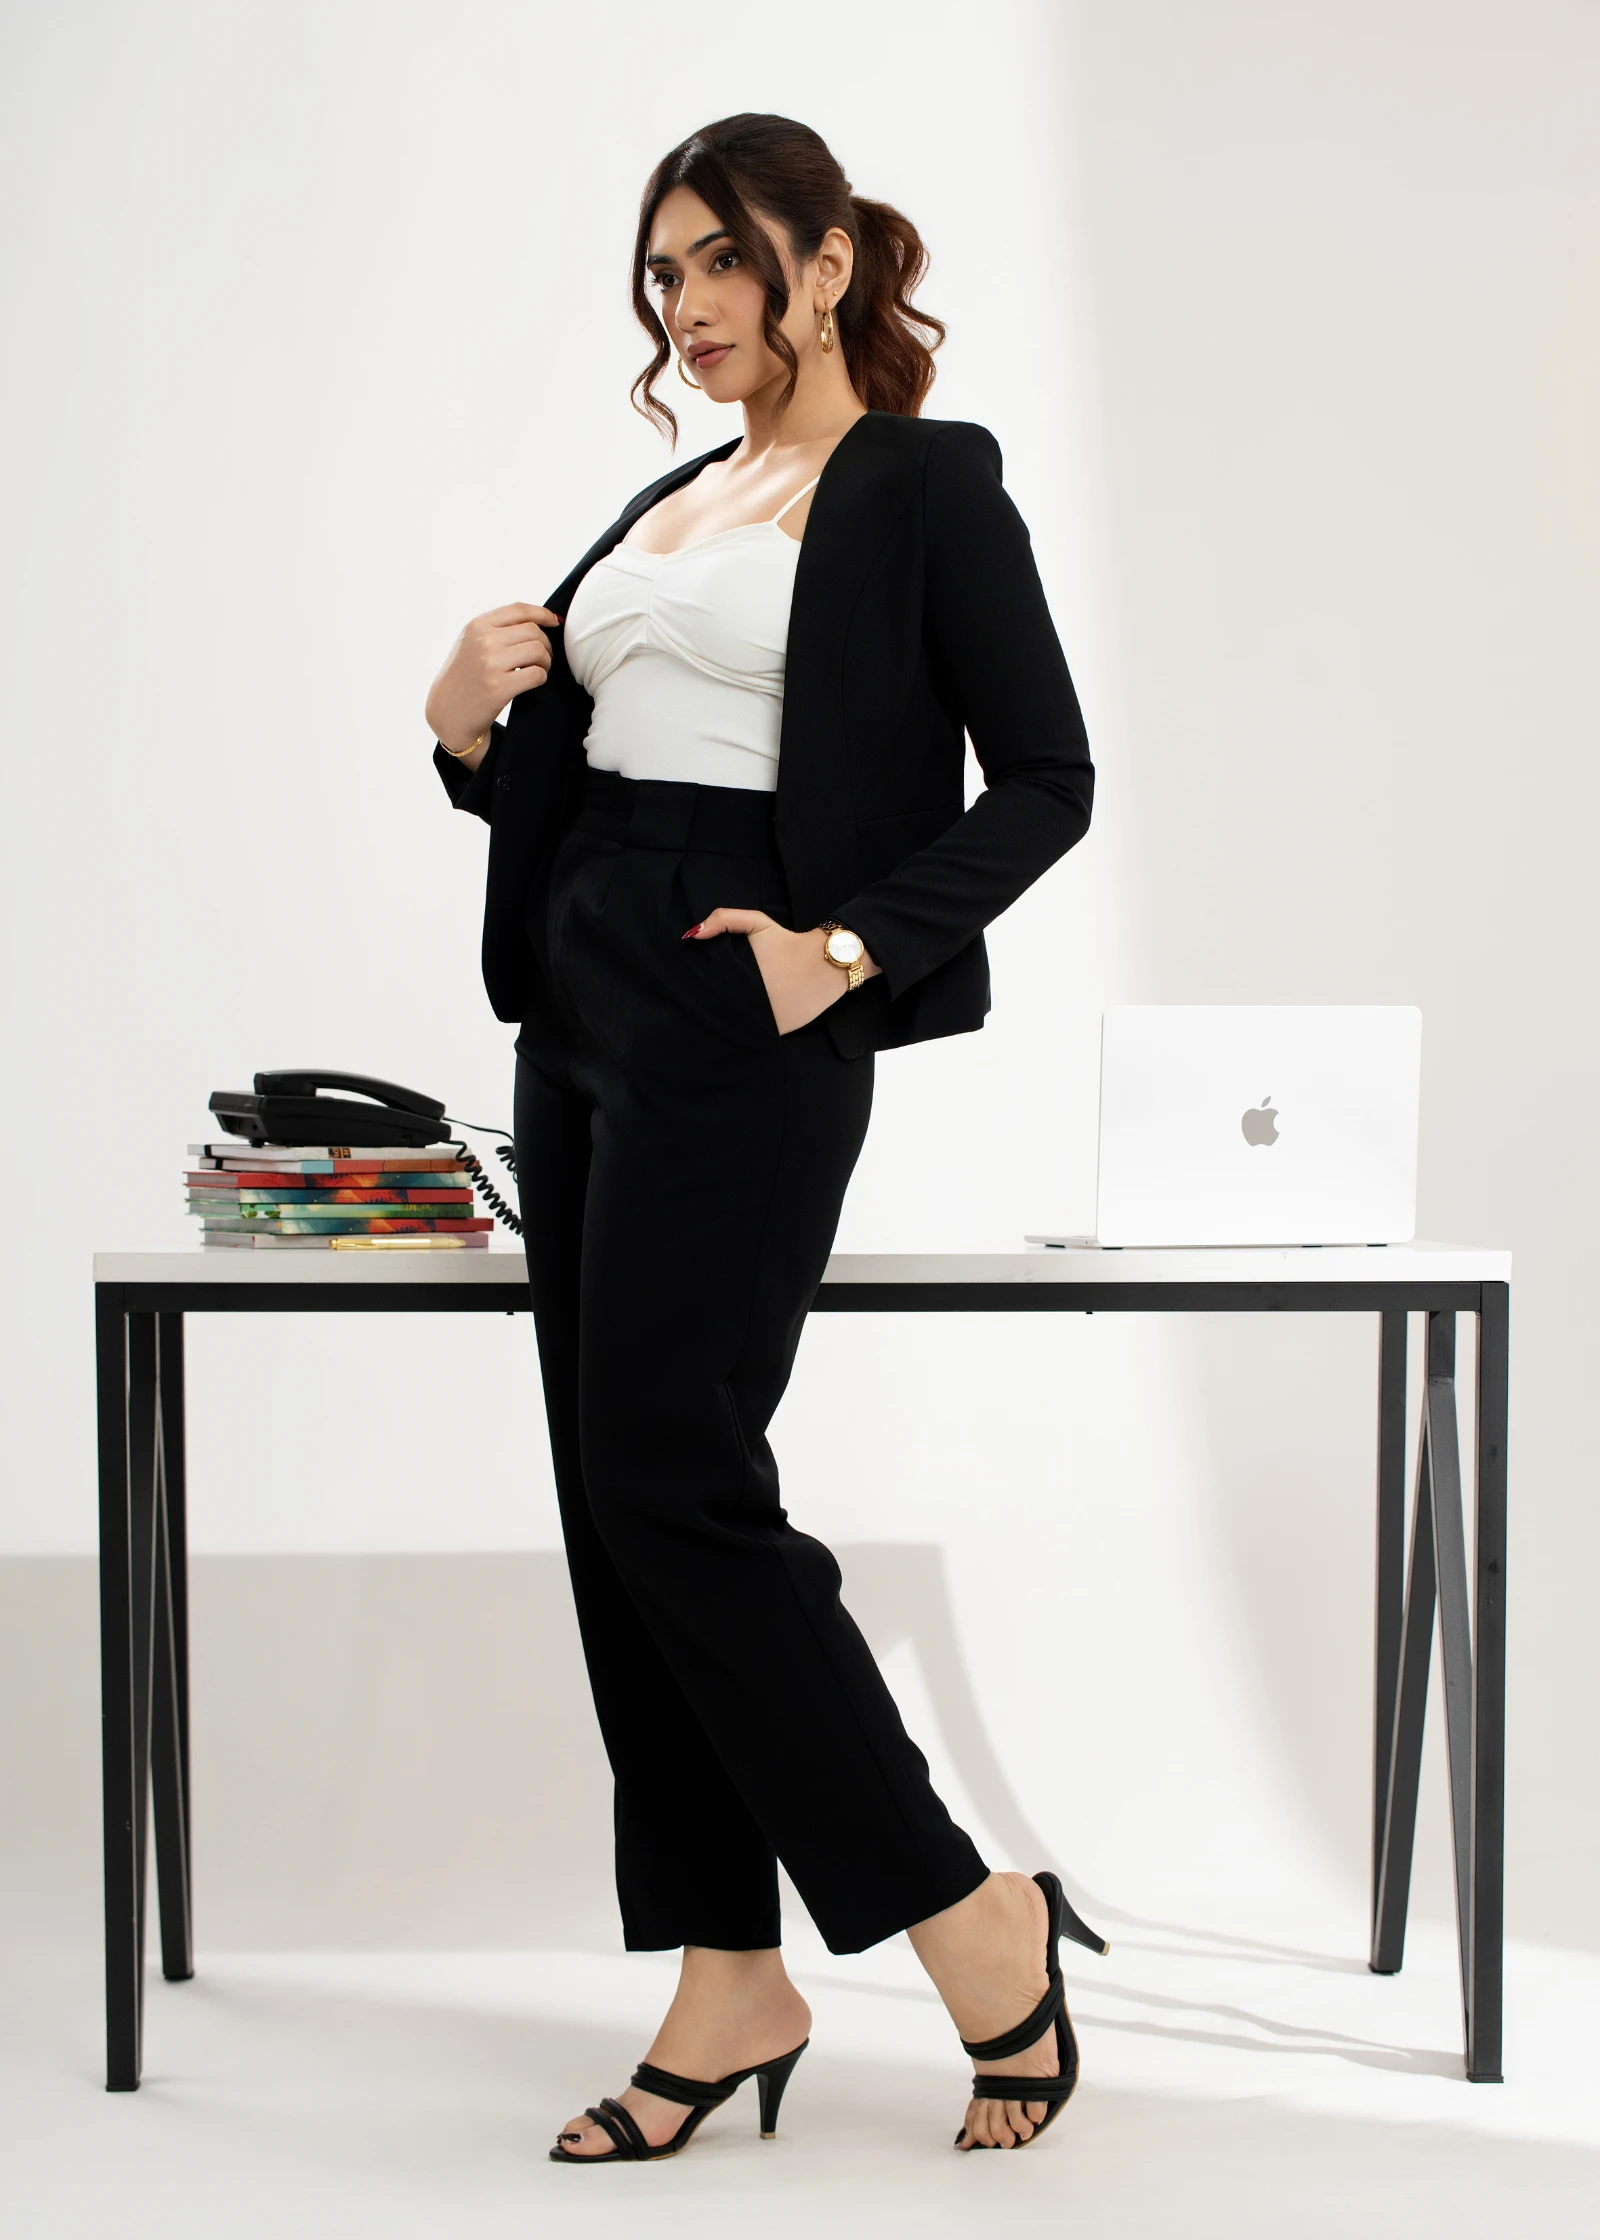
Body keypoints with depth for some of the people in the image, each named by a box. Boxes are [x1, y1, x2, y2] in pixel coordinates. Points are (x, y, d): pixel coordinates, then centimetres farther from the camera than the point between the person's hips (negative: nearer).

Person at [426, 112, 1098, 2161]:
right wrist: (467, 722, 0)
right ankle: (730, 1983, 12)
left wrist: (850, 946, -18)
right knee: (615, 1493, 5)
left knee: (674, 1477, -12)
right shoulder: (664, 506, 19)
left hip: (746, 1021, -8)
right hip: (583, 1005, 8)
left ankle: (976, 1923, 1)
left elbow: (1045, 779, -7)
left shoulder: (924, 486, -3)